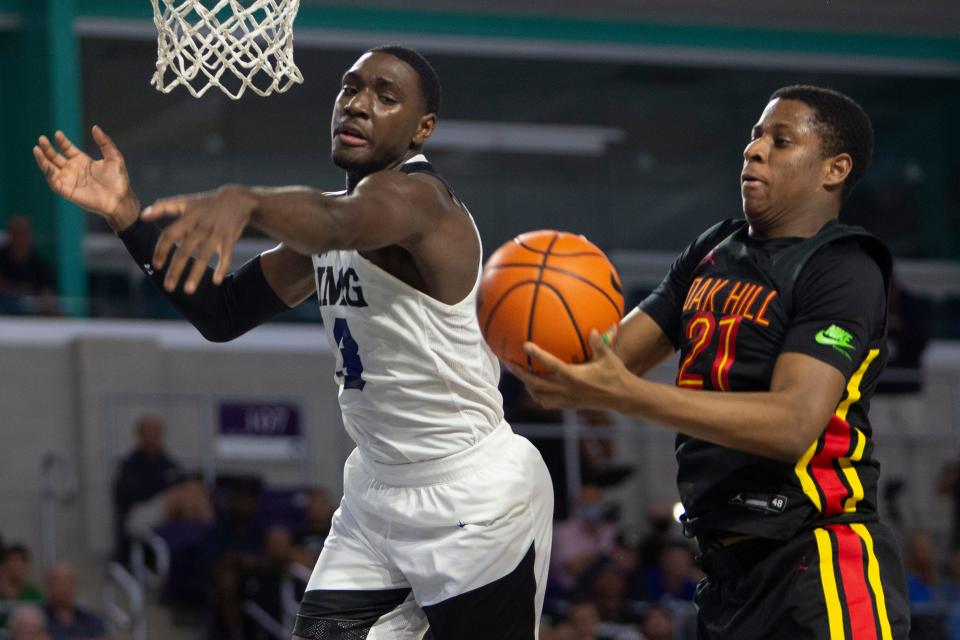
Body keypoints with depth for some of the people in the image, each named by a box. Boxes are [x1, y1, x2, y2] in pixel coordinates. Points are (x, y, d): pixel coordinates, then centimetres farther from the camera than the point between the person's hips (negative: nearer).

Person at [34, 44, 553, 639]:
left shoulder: (416, 195, -19)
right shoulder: (342, 208, 11)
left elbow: (335, 221, -44)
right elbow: (225, 312, 13)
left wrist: (244, 200, -64)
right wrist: (126, 215, 2)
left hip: (476, 501, -8)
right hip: (377, 495, 8)